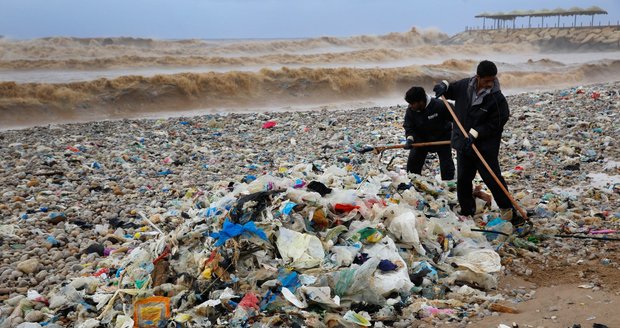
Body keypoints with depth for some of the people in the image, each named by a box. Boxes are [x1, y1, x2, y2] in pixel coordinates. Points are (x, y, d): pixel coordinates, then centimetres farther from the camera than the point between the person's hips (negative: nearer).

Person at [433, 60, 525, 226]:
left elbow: (495, 125, -16)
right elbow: (451, 90, 18)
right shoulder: (464, 85, -4)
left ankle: (509, 212, 9)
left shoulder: (497, 98, -16)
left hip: (485, 148, -4)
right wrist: (444, 86, -5)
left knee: (493, 180, -4)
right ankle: (467, 211, 27)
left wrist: (475, 134, -23)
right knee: (463, 180, 11)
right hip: (463, 144, 5)